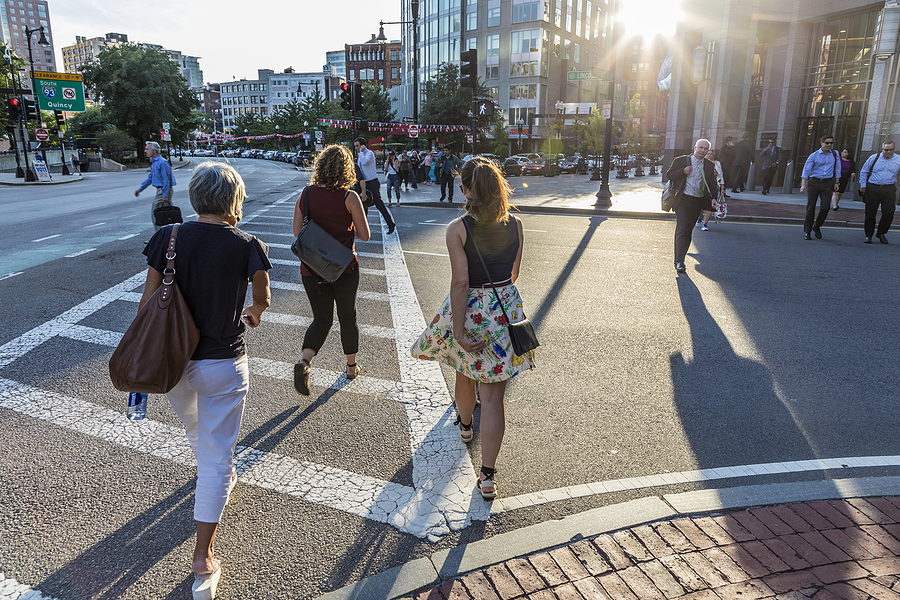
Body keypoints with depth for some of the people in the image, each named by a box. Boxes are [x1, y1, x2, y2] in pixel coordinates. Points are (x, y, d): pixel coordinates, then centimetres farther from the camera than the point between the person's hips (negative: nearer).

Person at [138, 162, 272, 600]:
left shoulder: (168, 238, -7)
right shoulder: (247, 246, -11)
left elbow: (148, 302, -5)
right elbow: (263, 299, 7)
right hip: (222, 365, -3)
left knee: (196, 432, 31)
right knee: (217, 455, 9)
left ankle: (217, 477, 60)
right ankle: (203, 558, 13)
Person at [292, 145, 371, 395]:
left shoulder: (306, 193, -3)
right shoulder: (349, 197, -12)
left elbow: (297, 231, 2)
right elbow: (364, 235, -6)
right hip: (343, 268, -2)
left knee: (321, 319, 14)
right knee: (348, 317, 17)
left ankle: (304, 360, -10)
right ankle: (351, 367, 30)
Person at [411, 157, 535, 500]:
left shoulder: (457, 229, -14)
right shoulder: (515, 225, -2)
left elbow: (460, 281, -20)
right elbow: (514, 274, 8)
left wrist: (458, 329, -16)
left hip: (470, 311, -2)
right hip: (506, 309, 2)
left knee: (465, 373, 27)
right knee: (493, 395, 5)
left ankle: (465, 425, 56)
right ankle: (487, 475, 7)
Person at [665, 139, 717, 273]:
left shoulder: (710, 166, 9)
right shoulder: (681, 161, -1)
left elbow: (712, 185, 11)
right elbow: (668, 175, 1)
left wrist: (712, 198, -6)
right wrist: (683, 171, -15)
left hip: (698, 202, 4)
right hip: (683, 200, -4)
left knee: (688, 231, 13)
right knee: (681, 230, -11)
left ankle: (681, 256, 29)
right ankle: (679, 262, -10)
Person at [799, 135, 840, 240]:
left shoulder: (835, 154, 10)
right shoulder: (814, 156, 1)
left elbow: (837, 169, 17)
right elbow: (806, 170, -4)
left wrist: (836, 182, 10)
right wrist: (803, 185, -14)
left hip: (827, 183, 2)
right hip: (813, 182, -2)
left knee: (825, 208, -8)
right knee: (810, 208, 0)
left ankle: (817, 227, 16)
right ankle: (807, 231, 11)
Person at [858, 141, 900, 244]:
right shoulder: (873, 158, 2)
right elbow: (863, 172, 11)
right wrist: (863, 186, 6)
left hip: (889, 190, 1)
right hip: (873, 188, -1)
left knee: (889, 213, -7)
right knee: (870, 213, 3)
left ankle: (881, 233, 13)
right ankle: (868, 235, 14)